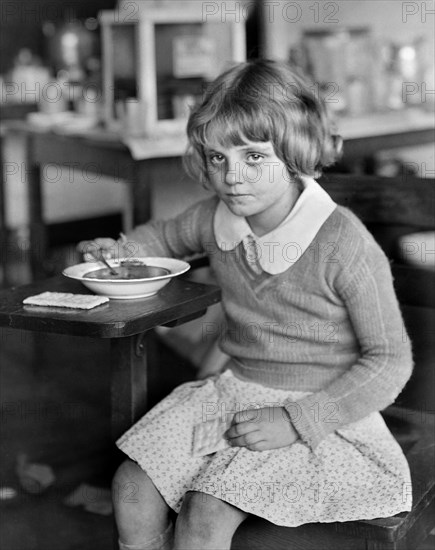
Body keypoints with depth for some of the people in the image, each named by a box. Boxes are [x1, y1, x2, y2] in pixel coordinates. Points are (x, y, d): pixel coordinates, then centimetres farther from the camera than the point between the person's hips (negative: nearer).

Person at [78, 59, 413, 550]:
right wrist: (125, 250, 6)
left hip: (321, 414, -6)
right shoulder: (215, 220, -1)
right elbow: (168, 236, 26)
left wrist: (294, 420, -20)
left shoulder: (344, 244, -20)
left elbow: (390, 362, -15)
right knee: (133, 488, -12)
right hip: (231, 393, 6)